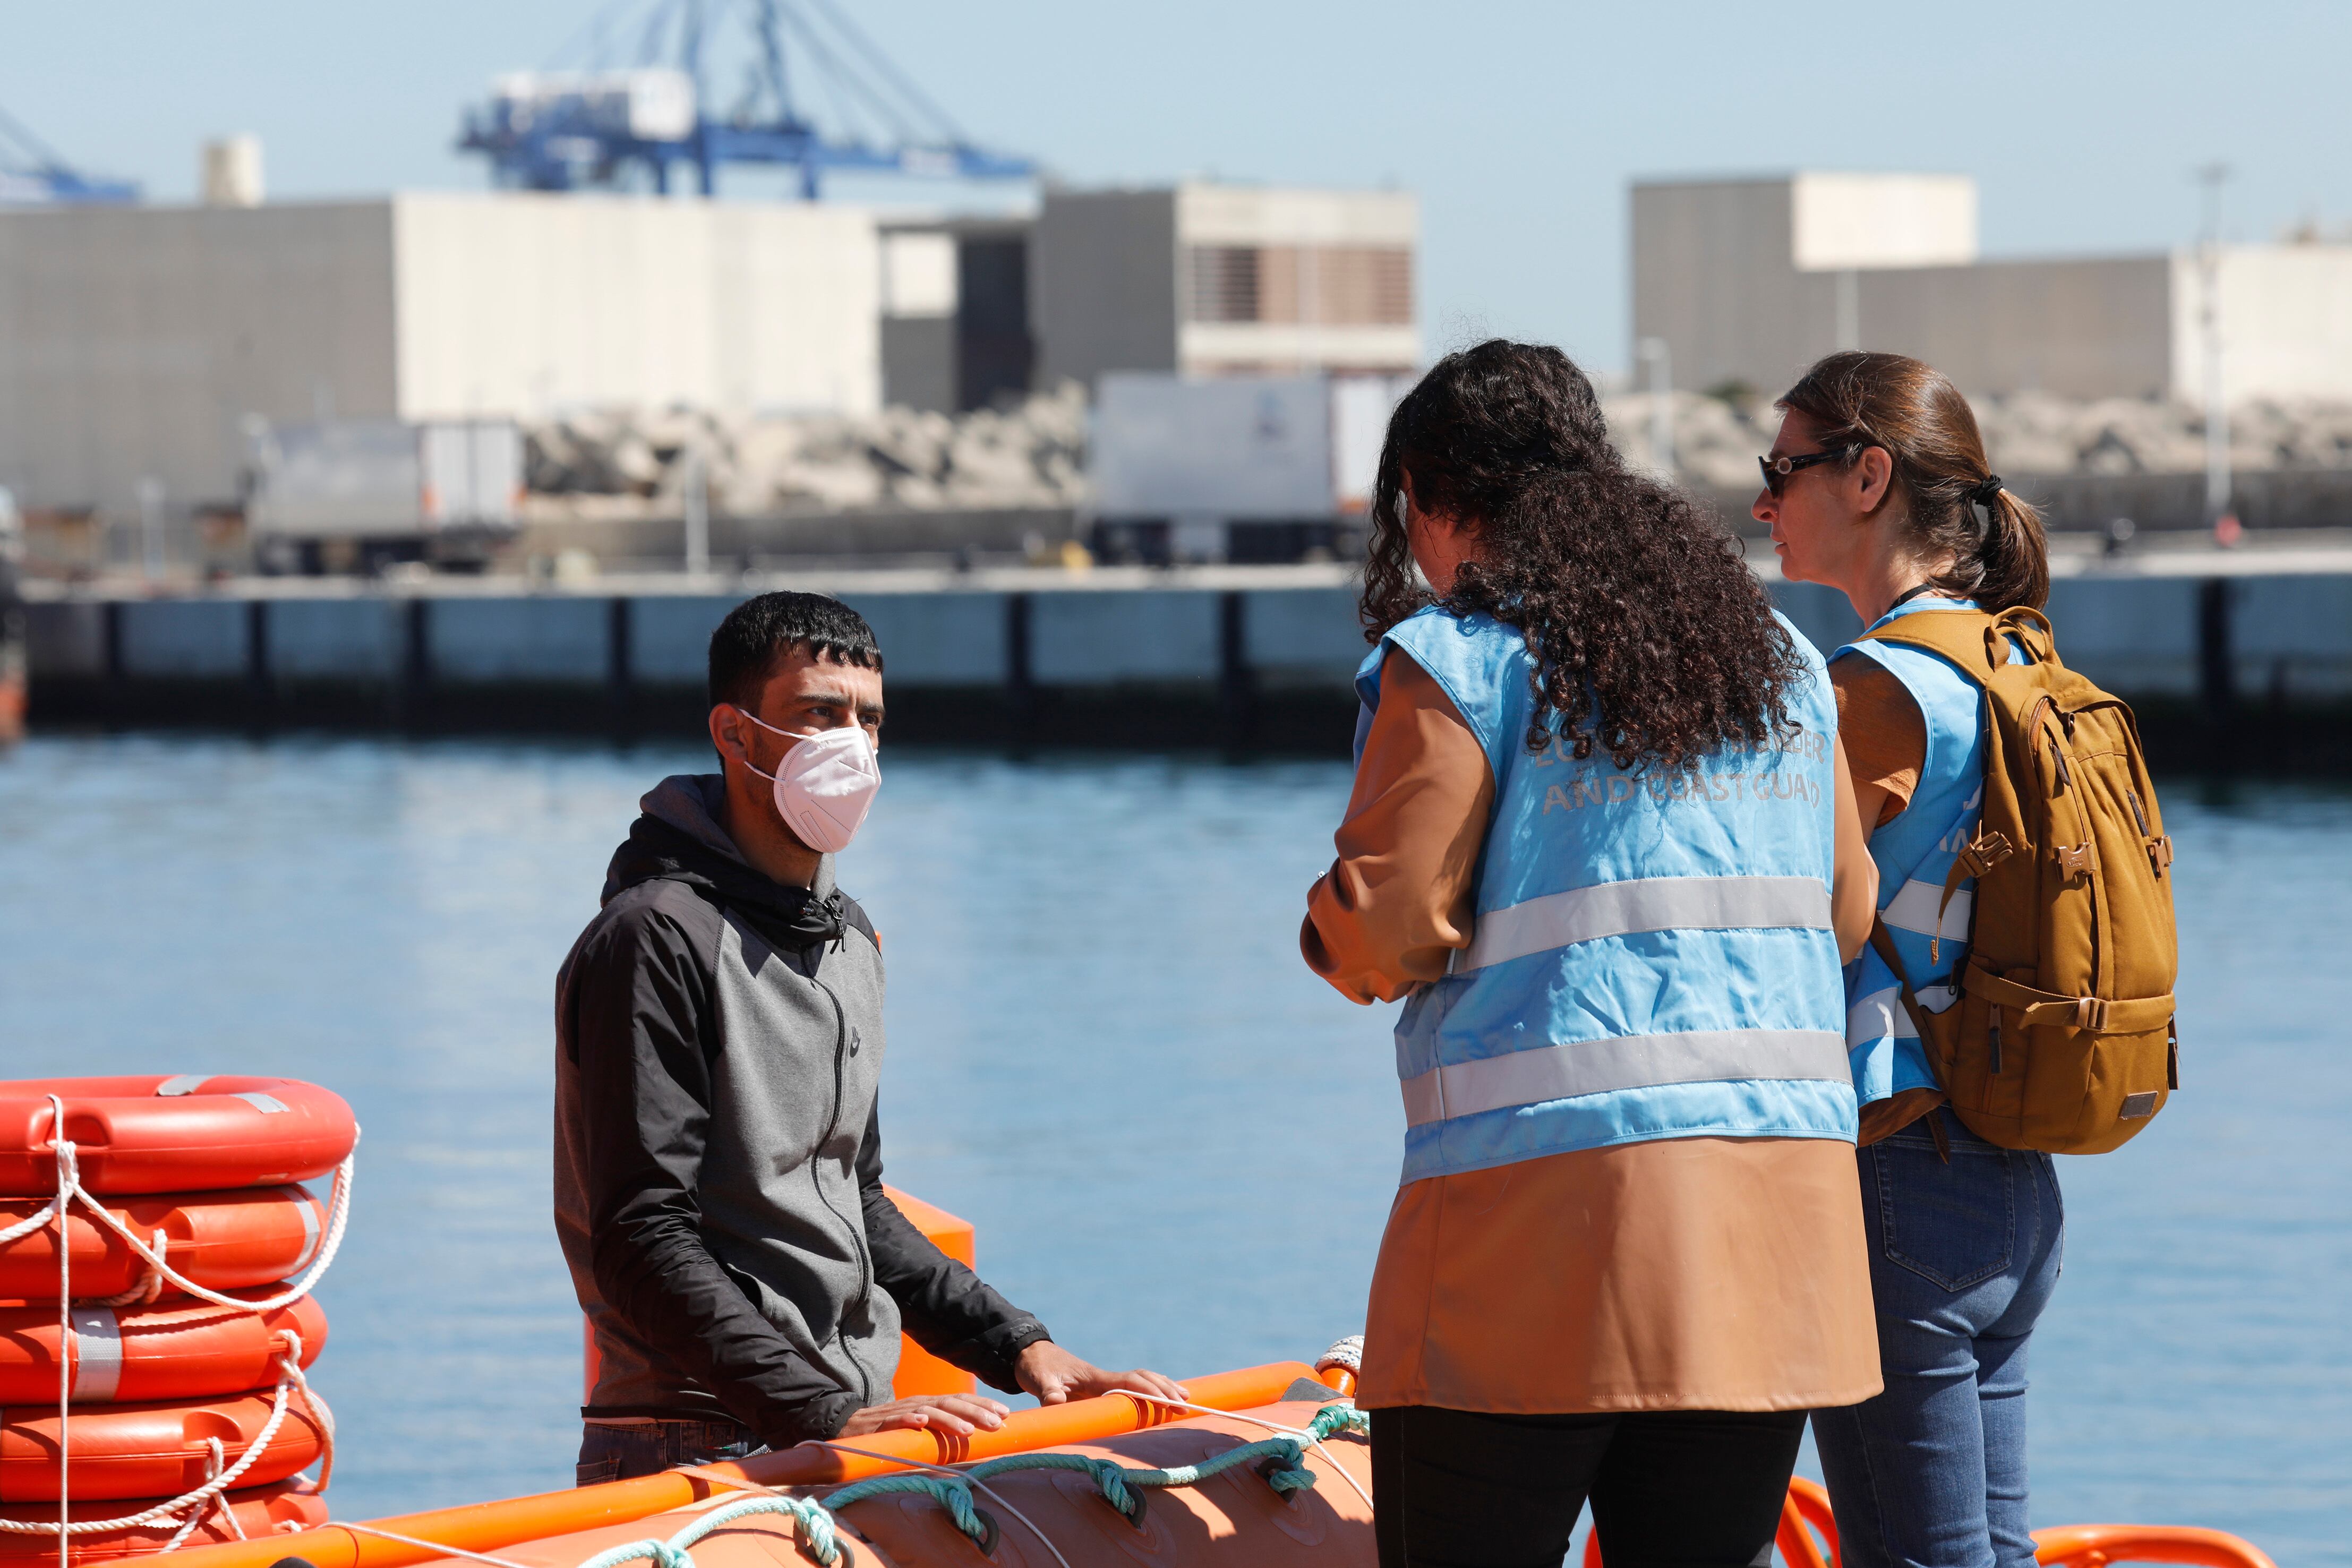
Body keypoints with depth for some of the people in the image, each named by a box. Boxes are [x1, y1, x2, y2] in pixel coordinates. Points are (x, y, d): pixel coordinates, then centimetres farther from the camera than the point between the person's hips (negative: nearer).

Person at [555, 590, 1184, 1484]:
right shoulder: (657, 940, -9)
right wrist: (829, 1417, -21)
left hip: (849, 1428, 8)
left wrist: (1016, 1345, 16)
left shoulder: (848, 939, 20)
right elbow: (644, 1244, -15)